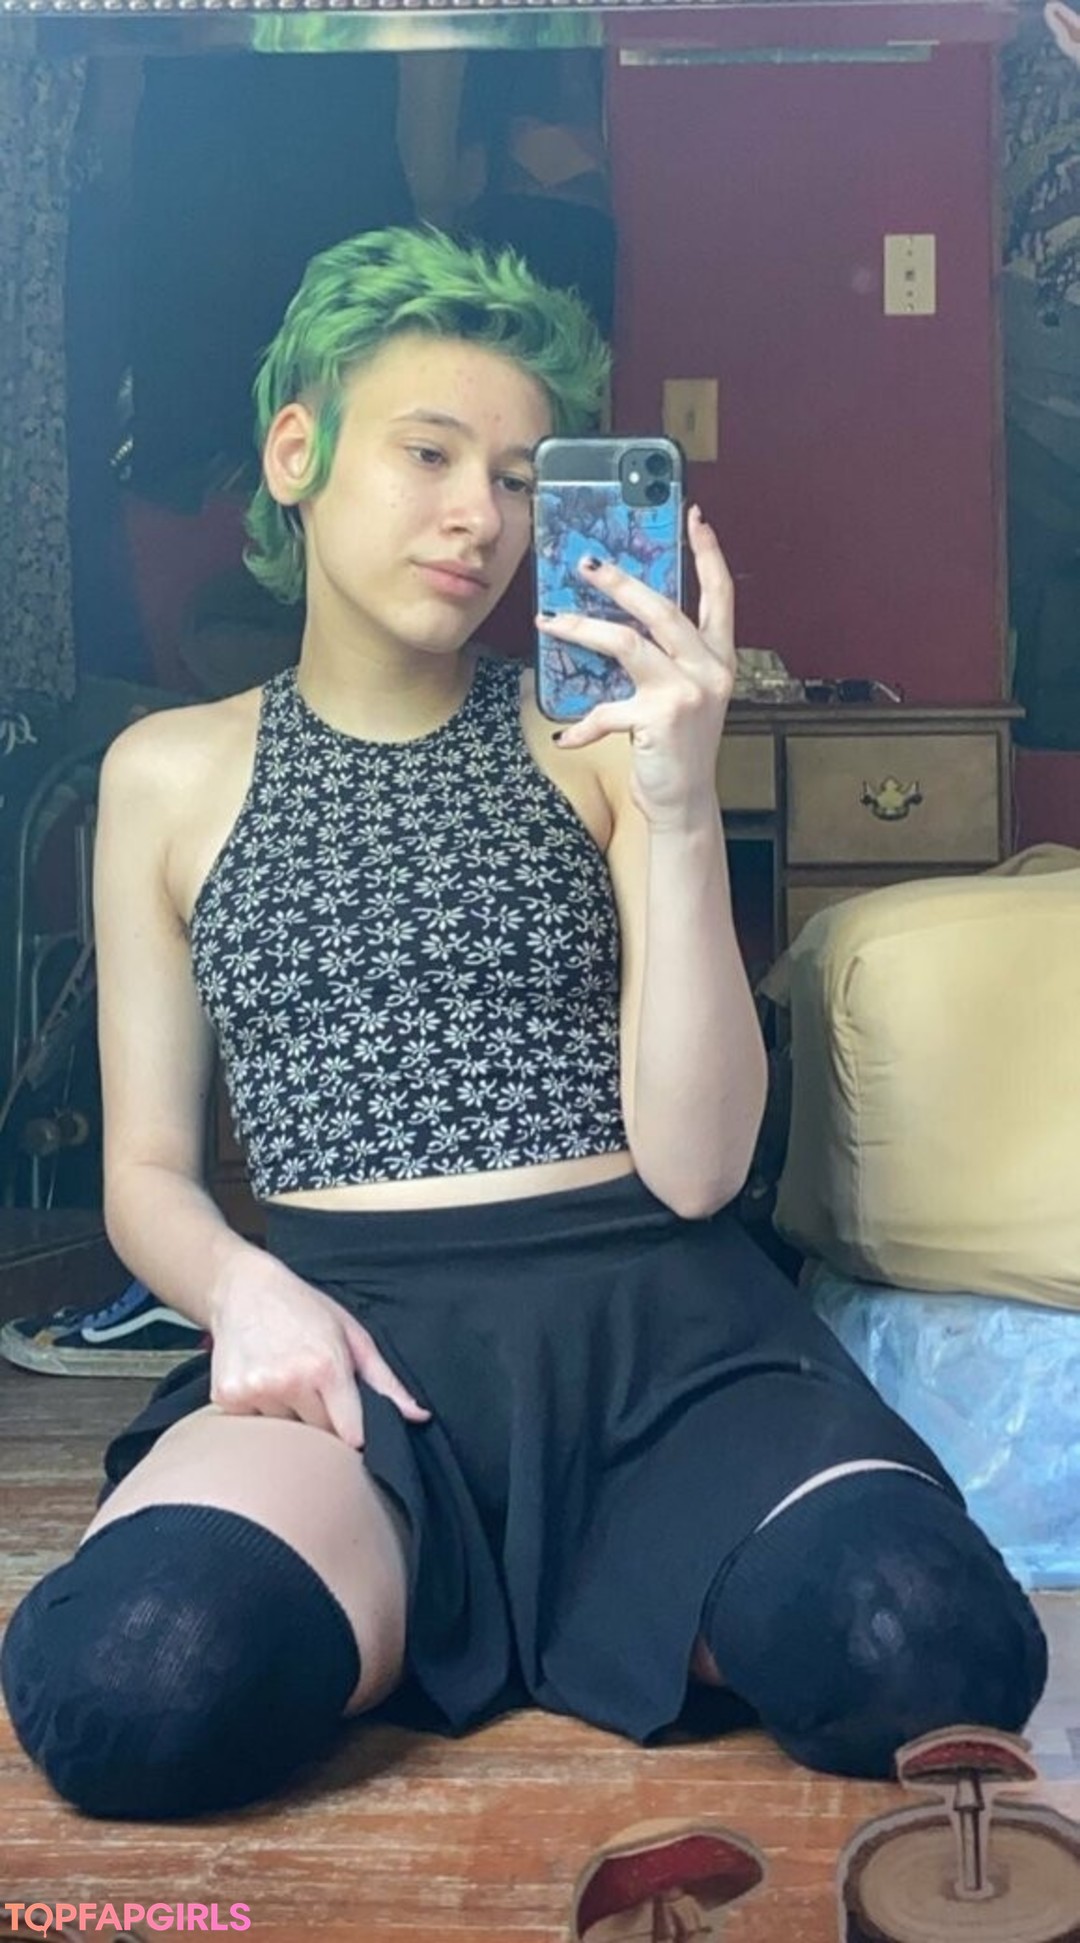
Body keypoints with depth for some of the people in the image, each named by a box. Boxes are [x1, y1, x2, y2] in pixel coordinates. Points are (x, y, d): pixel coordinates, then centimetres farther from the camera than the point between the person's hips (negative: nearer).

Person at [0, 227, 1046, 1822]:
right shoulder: (172, 774, 11)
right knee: (129, 1685, -33)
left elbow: (694, 1166, -2)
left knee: (929, 1651, -29)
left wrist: (681, 808, -13)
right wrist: (242, 1285, -11)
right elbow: (146, 1170, 12)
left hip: (647, 1312, 1)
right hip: (351, 1328, 0)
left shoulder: (600, 731, 7)